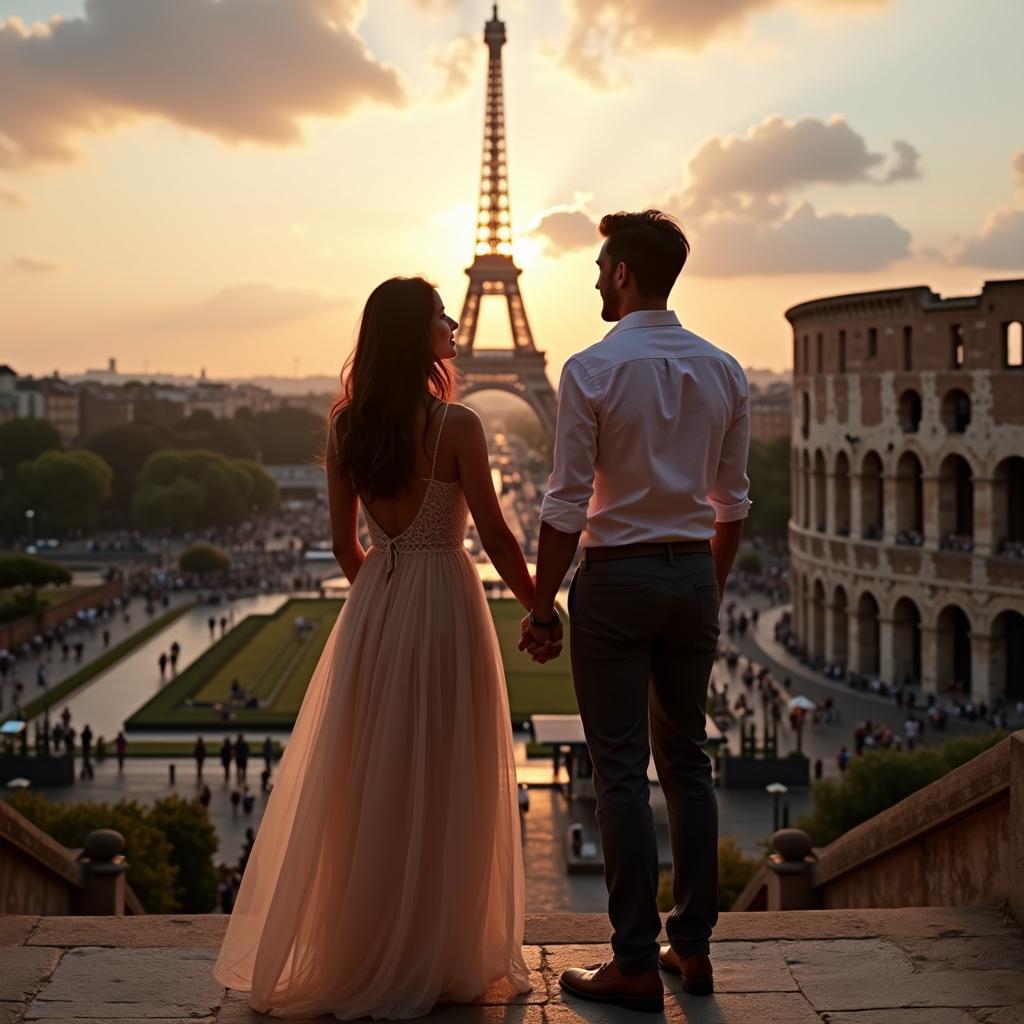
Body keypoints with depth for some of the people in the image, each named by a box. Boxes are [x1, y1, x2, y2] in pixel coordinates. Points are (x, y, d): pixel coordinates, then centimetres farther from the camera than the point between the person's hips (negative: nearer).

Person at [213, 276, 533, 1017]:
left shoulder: (348, 426, 4)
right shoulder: (456, 426, -12)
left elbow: (345, 543, 9)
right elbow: (496, 536, -9)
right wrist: (540, 608, 4)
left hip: (373, 610, 5)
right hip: (444, 603, -5)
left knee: (366, 782, 13)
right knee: (441, 784, 5)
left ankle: (354, 951, 23)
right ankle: (435, 955, 15)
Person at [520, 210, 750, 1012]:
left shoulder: (592, 369, -12)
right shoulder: (722, 370, 5)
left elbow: (567, 506, -12)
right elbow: (733, 503, 9)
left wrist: (542, 607, -4)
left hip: (616, 578, -5)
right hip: (694, 574, 5)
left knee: (622, 771, 0)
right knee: (687, 761, 14)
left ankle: (636, 965, 4)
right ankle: (693, 946, 20)